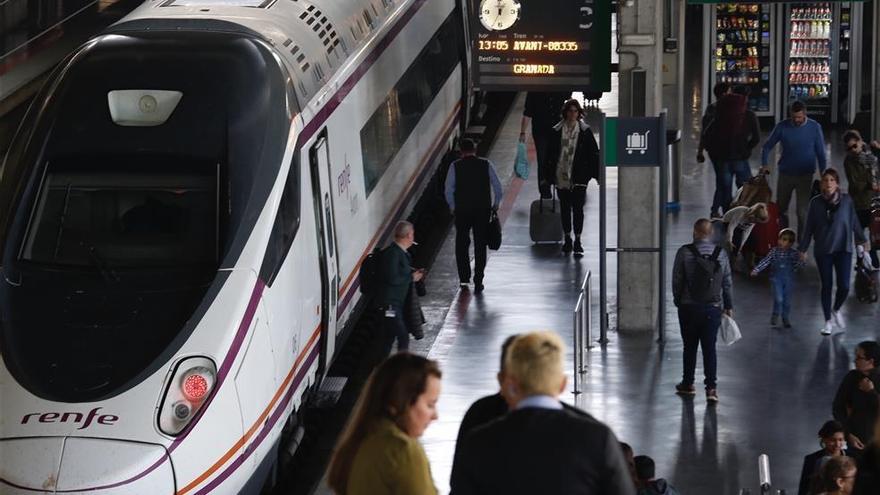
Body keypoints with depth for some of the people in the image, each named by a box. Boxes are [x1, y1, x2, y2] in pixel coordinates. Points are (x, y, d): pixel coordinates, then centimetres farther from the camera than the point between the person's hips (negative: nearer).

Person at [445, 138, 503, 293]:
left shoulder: (455, 166, -4)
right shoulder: (486, 165, -1)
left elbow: (449, 190, -7)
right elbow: (498, 187, -3)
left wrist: (453, 207, 6)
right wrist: (495, 204, 10)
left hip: (462, 210, -1)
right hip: (483, 210, 1)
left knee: (462, 244, 16)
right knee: (480, 245, 8)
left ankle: (464, 278, 11)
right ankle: (478, 281, 6)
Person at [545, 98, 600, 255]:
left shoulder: (585, 131, 0)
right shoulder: (557, 131, 4)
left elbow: (593, 153, 3)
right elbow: (550, 154, 8)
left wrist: (597, 174, 0)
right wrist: (548, 175, 7)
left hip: (578, 177, -2)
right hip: (561, 176, 2)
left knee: (578, 208, -6)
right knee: (565, 208, 11)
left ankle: (577, 242, -2)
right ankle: (567, 239, 22)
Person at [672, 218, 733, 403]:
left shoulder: (685, 252, -8)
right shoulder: (721, 253, -1)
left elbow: (677, 280, -4)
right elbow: (727, 282, 4)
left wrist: (677, 300, 11)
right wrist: (729, 306, 13)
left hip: (689, 307, -1)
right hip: (713, 308, 1)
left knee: (690, 346, 11)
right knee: (709, 348, 2)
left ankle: (688, 384, 22)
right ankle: (711, 387, -6)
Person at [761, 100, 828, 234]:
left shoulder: (814, 128, -8)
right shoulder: (782, 127, -7)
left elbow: (820, 153, -2)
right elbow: (767, 146, 3)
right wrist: (764, 165, -10)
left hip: (805, 176, -2)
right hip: (785, 174, 2)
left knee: (803, 211, -7)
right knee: (781, 208, 13)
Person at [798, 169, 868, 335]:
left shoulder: (846, 200, -2)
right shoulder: (816, 202, -2)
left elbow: (854, 221, 7)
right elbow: (809, 227, 4)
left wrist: (862, 239, 12)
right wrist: (803, 248, 5)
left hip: (843, 249, 0)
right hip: (823, 251, 0)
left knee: (844, 286, -7)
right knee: (827, 286, 4)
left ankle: (836, 310, 24)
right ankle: (828, 322, 16)